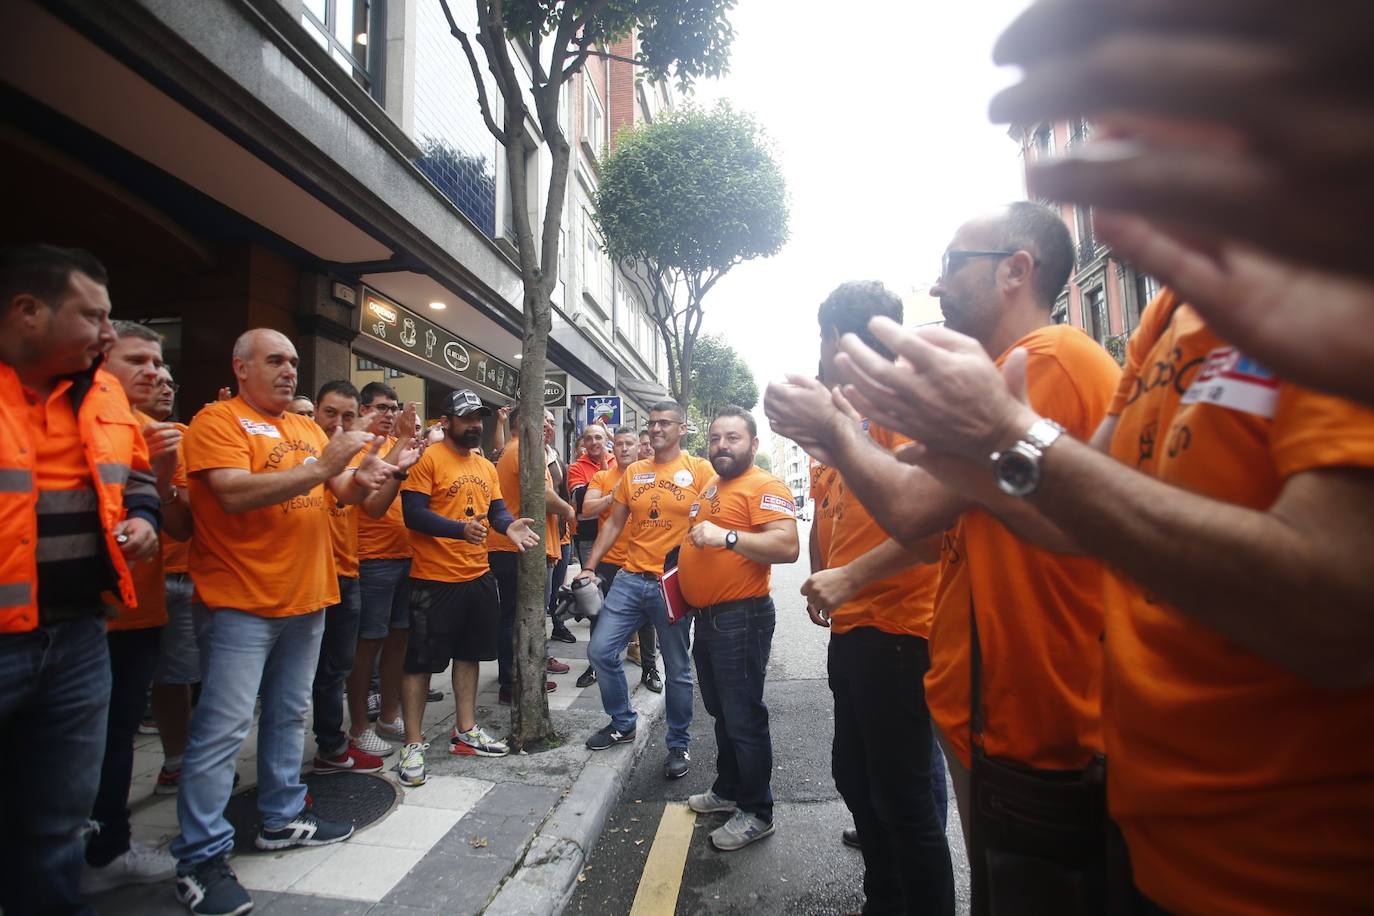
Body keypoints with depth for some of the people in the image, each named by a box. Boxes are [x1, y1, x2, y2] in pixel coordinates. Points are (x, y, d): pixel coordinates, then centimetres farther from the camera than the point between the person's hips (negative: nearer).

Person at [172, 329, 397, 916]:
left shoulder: (307, 428, 14)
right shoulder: (219, 421, -8)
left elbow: (343, 492, 13)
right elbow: (236, 494, -23)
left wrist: (361, 478, -10)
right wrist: (321, 467, -25)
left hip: (307, 598, 7)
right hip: (244, 601, -7)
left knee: (289, 716, 17)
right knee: (223, 729, -3)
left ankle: (282, 818, 32)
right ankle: (201, 857, 10)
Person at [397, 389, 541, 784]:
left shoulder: (487, 466, 12)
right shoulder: (428, 459, -12)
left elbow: (497, 509, 12)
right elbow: (413, 513, -19)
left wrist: (509, 526, -11)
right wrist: (460, 529, -33)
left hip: (479, 576, 8)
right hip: (435, 579, -8)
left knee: (469, 654, 17)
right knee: (422, 660, 2)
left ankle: (466, 731, 32)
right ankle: (413, 745, 14)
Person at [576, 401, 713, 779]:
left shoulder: (699, 470, -5)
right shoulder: (633, 472, 9)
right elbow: (614, 523, 13)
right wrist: (590, 567, 7)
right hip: (631, 578, 5)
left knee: (677, 669, 7)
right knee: (600, 651, 5)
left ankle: (679, 744, 27)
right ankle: (622, 724, 28)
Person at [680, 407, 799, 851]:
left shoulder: (764, 486, -14)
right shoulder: (710, 488, 15)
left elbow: (787, 546, -26)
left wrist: (726, 536, -29)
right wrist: (684, 576, 15)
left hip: (741, 618, -9)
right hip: (707, 616, 9)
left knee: (743, 717, 1)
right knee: (721, 712, 21)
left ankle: (757, 813, 17)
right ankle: (727, 789, 38)